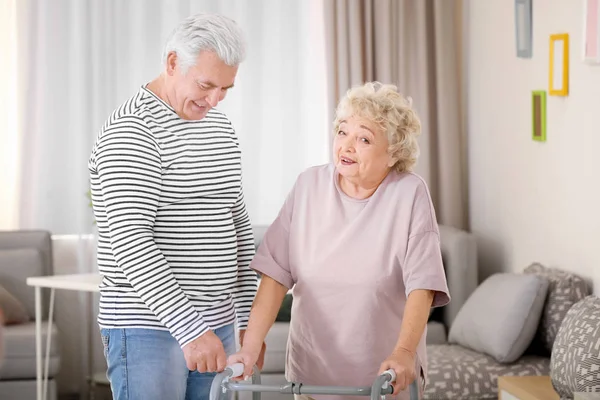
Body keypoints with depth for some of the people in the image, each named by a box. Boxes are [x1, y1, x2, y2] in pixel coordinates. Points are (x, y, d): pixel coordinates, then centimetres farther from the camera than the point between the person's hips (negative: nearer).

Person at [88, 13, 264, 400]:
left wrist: (250, 316, 14)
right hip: (148, 329, -8)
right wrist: (190, 328, -28)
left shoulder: (220, 127, 13)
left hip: (215, 324, 8)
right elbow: (130, 241, -23)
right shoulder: (131, 130, -14)